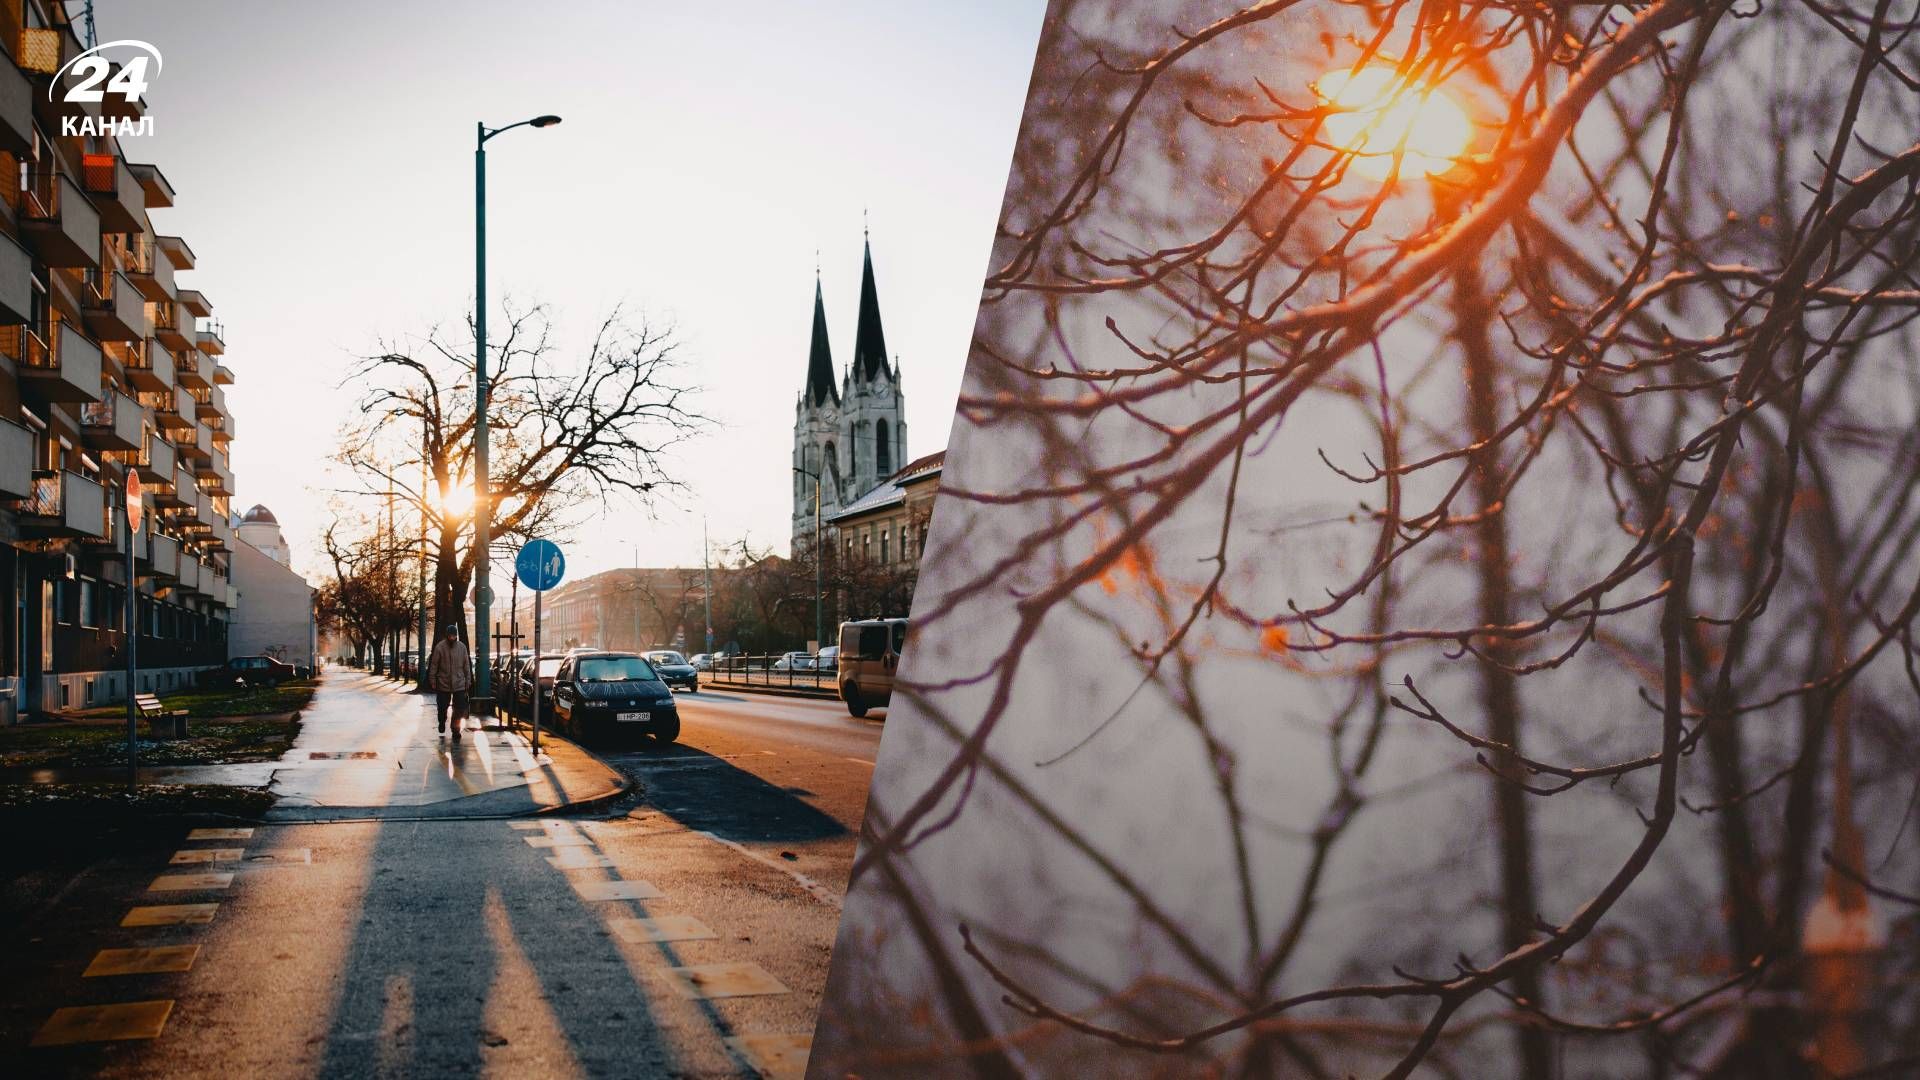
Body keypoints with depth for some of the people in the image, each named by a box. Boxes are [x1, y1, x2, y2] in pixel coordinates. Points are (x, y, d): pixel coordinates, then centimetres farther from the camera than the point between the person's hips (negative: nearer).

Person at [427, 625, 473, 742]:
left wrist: (468, 681, 5)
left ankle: (456, 731, 6)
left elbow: (466, 665, 5)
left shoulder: (462, 647, -1)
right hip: (443, 684, -1)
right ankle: (442, 727, 39)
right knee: (442, 708, 13)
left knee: (460, 710, -6)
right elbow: (433, 665, -4)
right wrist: (432, 682, -4)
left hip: (459, 684, 1)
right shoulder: (439, 647, -8)